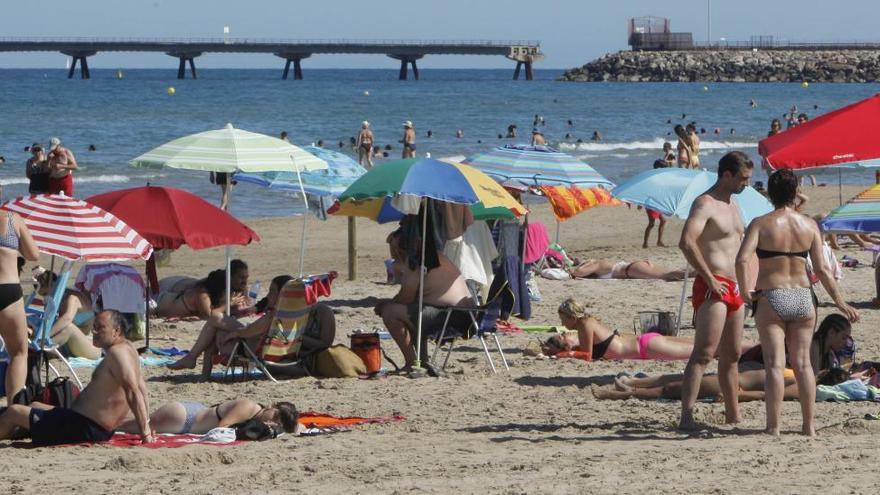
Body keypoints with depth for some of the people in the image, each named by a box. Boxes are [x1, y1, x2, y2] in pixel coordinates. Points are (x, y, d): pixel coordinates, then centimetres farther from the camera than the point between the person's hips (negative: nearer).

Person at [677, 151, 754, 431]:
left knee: (731, 355, 16)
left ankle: (733, 415, 25)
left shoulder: (732, 203, 18)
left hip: (733, 289, 10)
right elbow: (687, 243, -26)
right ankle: (686, 416, -21)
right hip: (712, 289, -10)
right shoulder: (705, 204, -12)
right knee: (704, 353, -16)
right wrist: (710, 279, -24)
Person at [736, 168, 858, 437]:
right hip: (803, 297, 3)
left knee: (775, 364, -2)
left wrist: (745, 292, -8)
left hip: (771, 299, -3)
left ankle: (773, 427, -8)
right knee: (802, 362, 12)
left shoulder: (761, 223, -6)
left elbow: (742, 260, -19)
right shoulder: (809, 225, 2)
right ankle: (809, 425, 13)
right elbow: (822, 270, 0)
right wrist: (841, 303, 7)